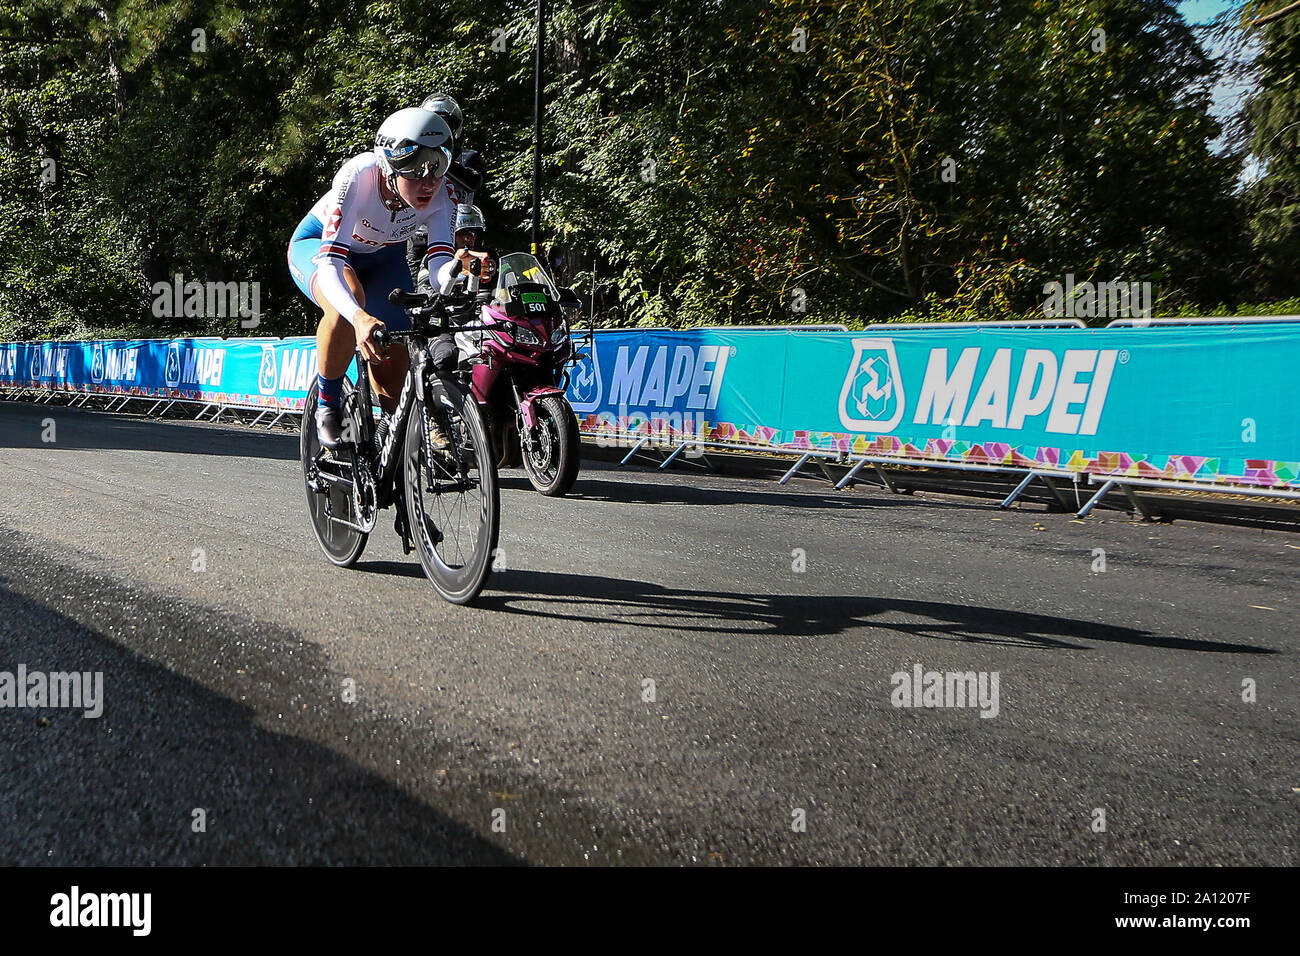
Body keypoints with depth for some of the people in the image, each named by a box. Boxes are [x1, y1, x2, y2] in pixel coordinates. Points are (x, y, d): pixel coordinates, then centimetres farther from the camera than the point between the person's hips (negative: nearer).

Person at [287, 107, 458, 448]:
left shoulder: (441, 192, -29)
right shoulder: (358, 177, -40)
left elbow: (440, 260, -37)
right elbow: (330, 263, -47)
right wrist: (359, 317, -66)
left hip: (382, 257, 4)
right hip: (318, 244, -4)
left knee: (394, 357, -8)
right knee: (348, 301, -37)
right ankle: (327, 404, -15)